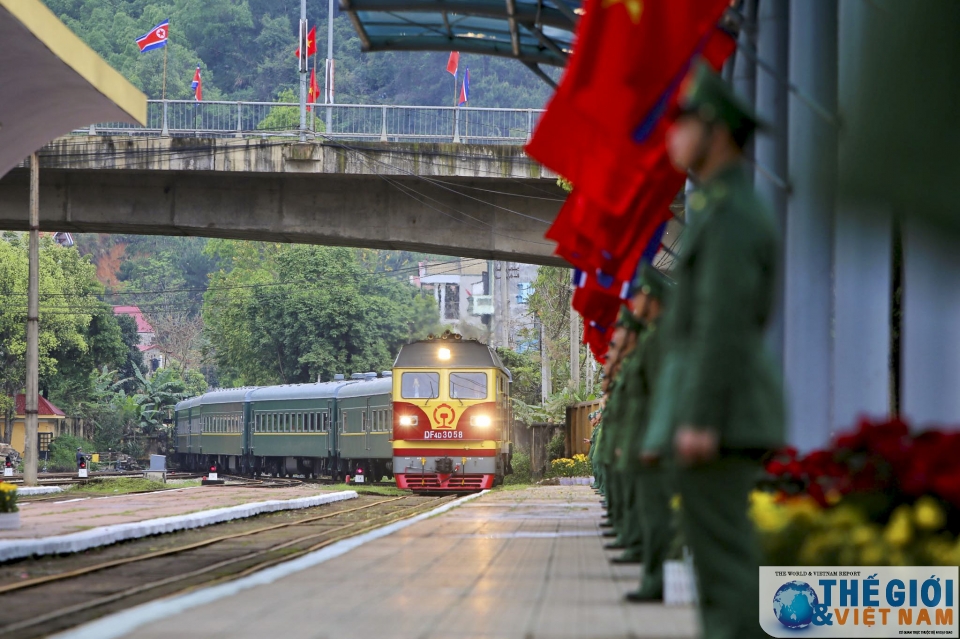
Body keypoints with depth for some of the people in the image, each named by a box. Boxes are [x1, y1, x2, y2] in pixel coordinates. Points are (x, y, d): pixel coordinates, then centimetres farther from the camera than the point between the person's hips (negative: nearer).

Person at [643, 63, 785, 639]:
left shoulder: (731, 214, -12)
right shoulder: (732, 212, 21)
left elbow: (724, 322, -20)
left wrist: (699, 420, -24)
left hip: (719, 415, -10)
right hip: (720, 416, 10)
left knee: (722, 554, -11)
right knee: (724, 555, 9)